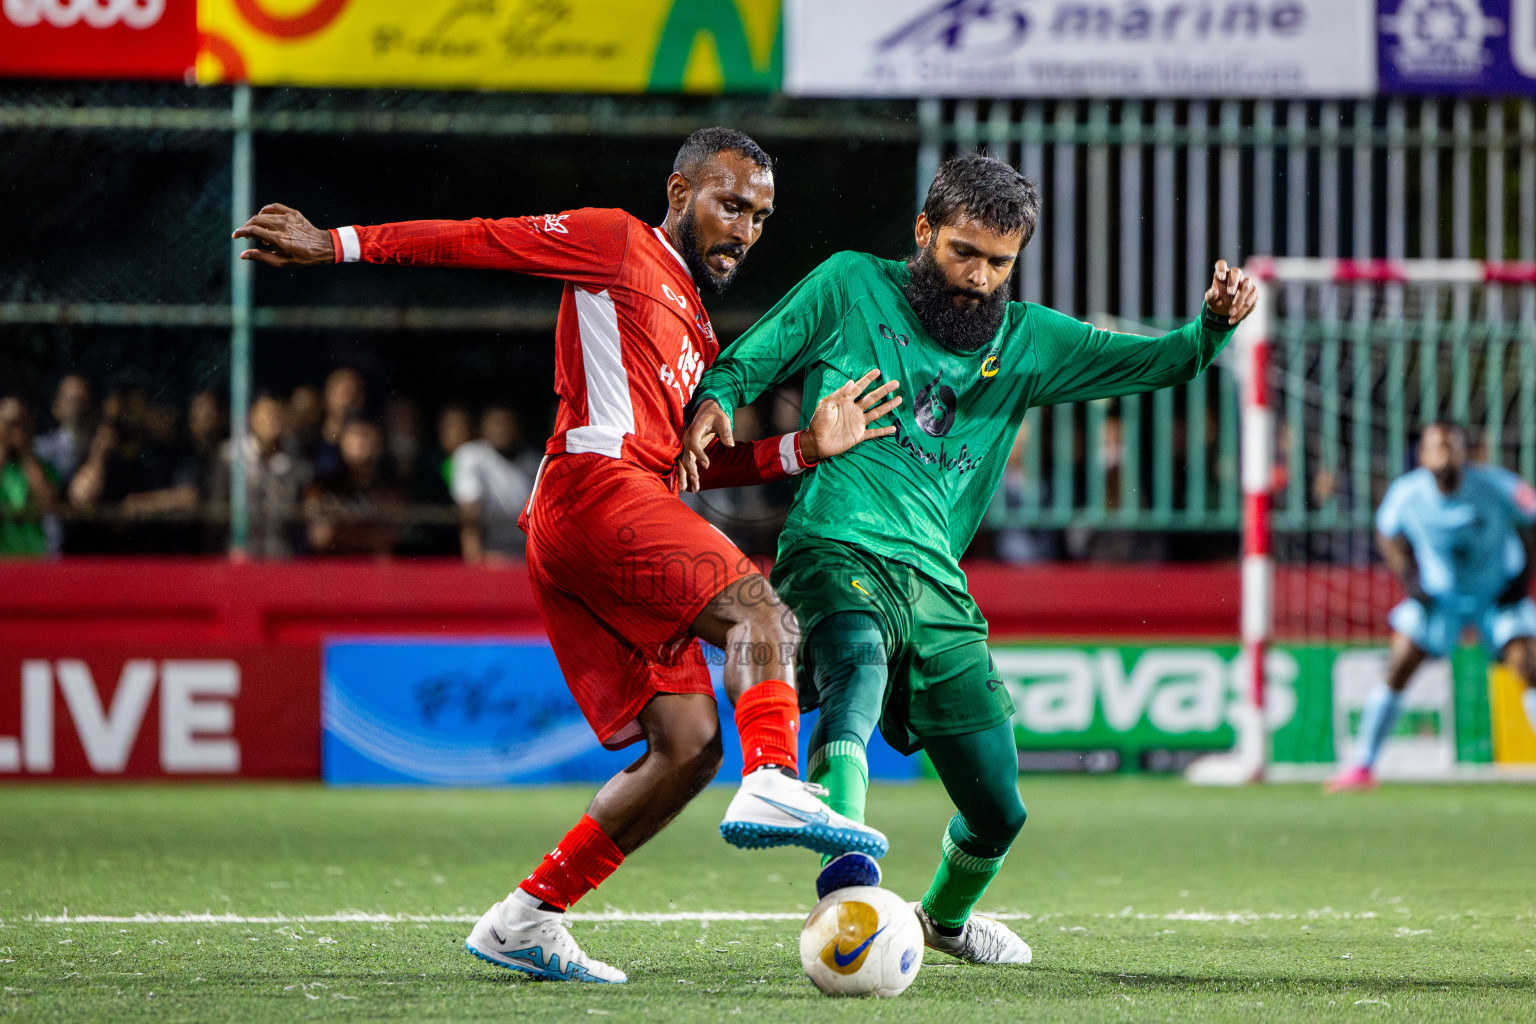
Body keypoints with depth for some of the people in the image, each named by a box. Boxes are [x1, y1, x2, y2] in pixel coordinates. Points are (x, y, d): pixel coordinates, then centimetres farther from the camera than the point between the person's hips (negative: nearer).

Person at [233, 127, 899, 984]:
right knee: (761, 614, -27)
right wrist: (337, 245, 0)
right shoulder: (617, 245, 9)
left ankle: (525, 920, 3)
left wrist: (805, 448, 15)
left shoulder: (698, 334, 33)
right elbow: (476, 241, 6)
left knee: (690, 744, 0)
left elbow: (697, 460, 27)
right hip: (598, 488, -9)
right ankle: (773, 785, -52)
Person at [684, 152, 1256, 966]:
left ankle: (945, 916, 43)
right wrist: (714, 402, -10)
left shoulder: (1025, 341, 17)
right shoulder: (851, 287, 8)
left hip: (937, 584, 5)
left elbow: (1161, 362, 12)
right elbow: (743, 364, 13)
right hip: (837, 553, -5)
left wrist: (1215, 323, -8)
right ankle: (844, 871, -61)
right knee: (859, 662, -40)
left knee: (998, 809, 9)